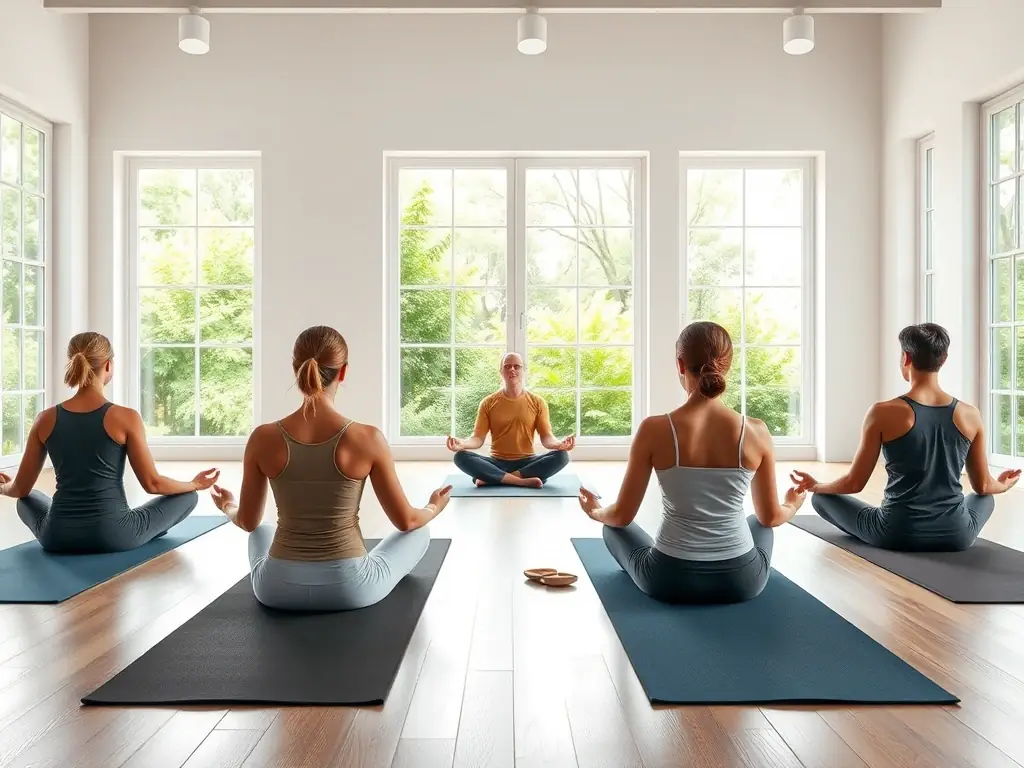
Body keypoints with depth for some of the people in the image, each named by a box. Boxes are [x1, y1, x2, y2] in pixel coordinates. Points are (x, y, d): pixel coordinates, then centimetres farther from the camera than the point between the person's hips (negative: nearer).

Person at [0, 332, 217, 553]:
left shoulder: (46, 419, -1)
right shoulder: (126, 418, -12)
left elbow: (21, 489, 8)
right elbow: (152, 483, -8)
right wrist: (194, 484, 10)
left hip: (57, 537, 4)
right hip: (112, 536, -4)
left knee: (27, 500, 38)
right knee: (188, 496, 16)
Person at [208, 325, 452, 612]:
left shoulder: (263, 438, -10)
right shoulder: (368, 438, -16)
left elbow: (248, 522, 4)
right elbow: (406, 520, -5)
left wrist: (228, 508, 28)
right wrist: (434, 508, 18)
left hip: (277, 588, 3)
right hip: (350, 587, -2)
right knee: (419, 531, 27)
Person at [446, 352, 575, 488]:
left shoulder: (537, 402, 3)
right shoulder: (488, 403, 3)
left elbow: (546, 437, -1)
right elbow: (478, 438, -1)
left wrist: (559, 444, -25)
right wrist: (462, 444, -24)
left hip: (527, 463, 1)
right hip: (497, 463, 0)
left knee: (561, 456, -28)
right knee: (461, 457, -26)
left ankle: (492, 478, -27)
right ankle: (523, 480, -30)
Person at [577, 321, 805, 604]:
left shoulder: (654, 430, -16)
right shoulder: (756, 432, -11)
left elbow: (622, 516, -7)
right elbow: (770, 517, 3)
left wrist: (595, 512, 17)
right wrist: (791, 507, 27)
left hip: (670, 580, -2)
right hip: (742, 579, 3)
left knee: (614, 526, 29)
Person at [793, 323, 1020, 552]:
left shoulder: (883, 413, -13)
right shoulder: (970, 415, -3)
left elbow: (855, 483, -7)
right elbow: (983, 486, 9)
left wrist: (815, 486, 13)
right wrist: (1003, 485, 33)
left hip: (897, 534, -4)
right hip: (956, 535, 5)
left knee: (821, 498, 18)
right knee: (986, 499, 38)